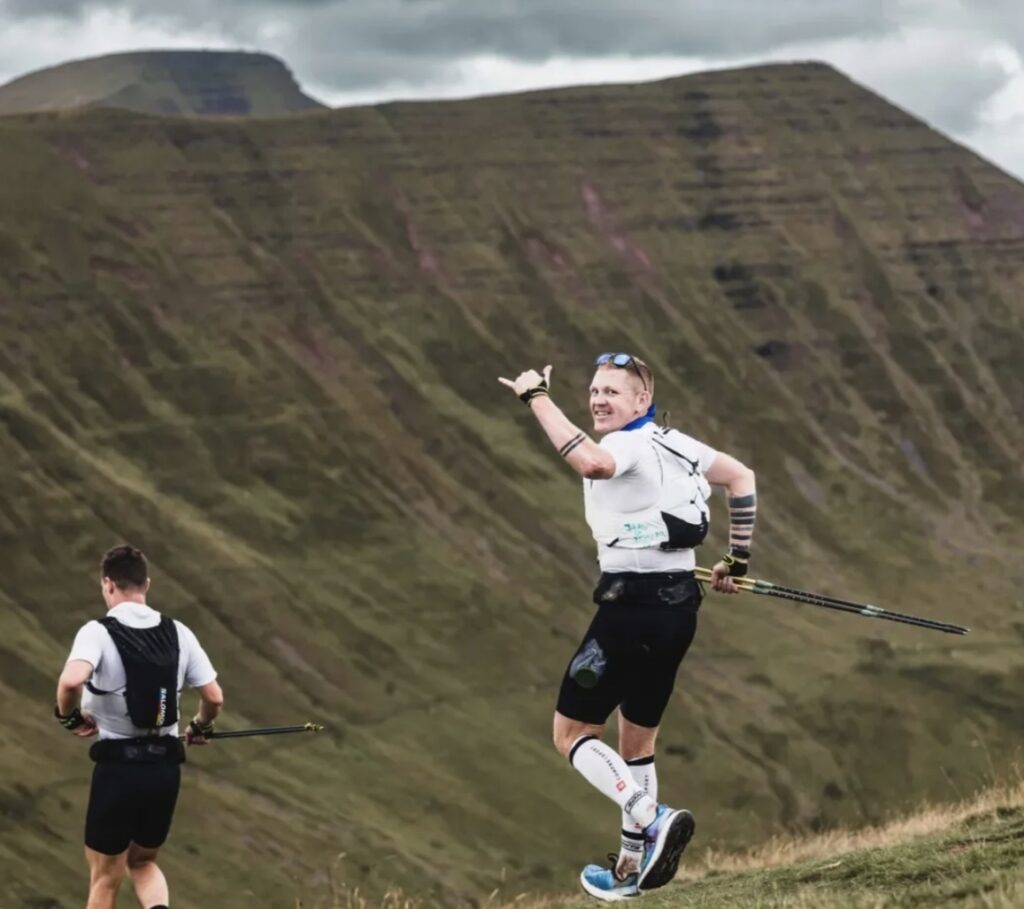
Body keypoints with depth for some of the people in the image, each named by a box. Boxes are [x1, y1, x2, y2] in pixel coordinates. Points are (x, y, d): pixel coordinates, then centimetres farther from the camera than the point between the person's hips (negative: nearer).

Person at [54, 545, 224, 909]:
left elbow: (72, 680, -30)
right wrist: (201, 728, 24)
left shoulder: (98, 632, -10)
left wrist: (69, 716, -10)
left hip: (118, 764, -4)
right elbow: (214, 698, 4)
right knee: (142, 862, 23)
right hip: (166, 765, 4)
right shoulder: (178, 633, 4)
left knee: (105, 877, 10)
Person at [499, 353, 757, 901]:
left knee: (571, 734, 0)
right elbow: (741, 476, 20)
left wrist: (537, 398, -29)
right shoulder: (671, 443, 14)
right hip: (678, 606, 9)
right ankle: (632, 866, 25)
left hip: (633, 605, -9)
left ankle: (651, 821, -18)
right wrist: (737, 561, 22)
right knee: (637, 739, 19)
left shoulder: (630, 444, -13)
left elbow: (590, 463, -37)